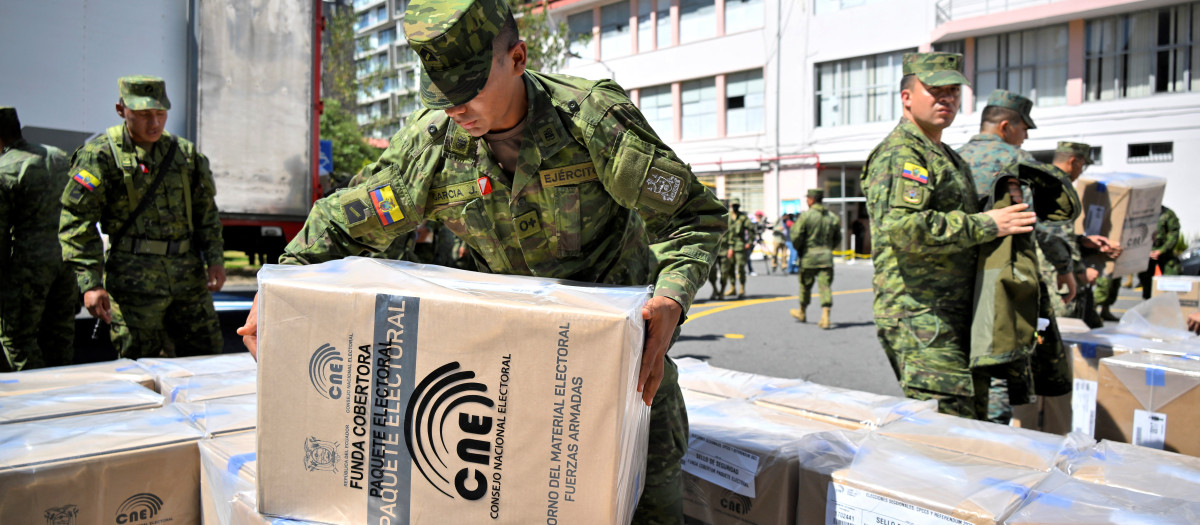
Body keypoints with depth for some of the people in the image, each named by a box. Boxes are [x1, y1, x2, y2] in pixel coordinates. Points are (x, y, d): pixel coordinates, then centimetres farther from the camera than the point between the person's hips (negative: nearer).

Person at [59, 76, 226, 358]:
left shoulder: (184, 152, 12)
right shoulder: (100, 155, -3)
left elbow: (205, 210, 17)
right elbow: (77, 221, -5)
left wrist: (215, 259, 5)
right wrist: (90, 283, -13)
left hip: (189, 277, 5)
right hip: (135, 282, -4)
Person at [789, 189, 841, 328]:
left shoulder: (805, 215, -9)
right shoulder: (832, 217, 7)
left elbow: (796, 237, -12)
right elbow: (837, 238, 14)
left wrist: (798, 249, 5)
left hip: (809, 256, -3)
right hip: (826, 257, 3)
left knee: (805, 285, 13)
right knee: (825, 286, -2)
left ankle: (802, 313, 30)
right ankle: (825, 318, -11)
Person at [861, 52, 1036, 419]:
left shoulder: (945, 156, 24)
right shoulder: (899, 155, -11)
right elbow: (902, 226, -27)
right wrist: (986, 224, -19)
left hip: (955, 316, 10)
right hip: (920, 317, -10)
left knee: (977, 413, 15)